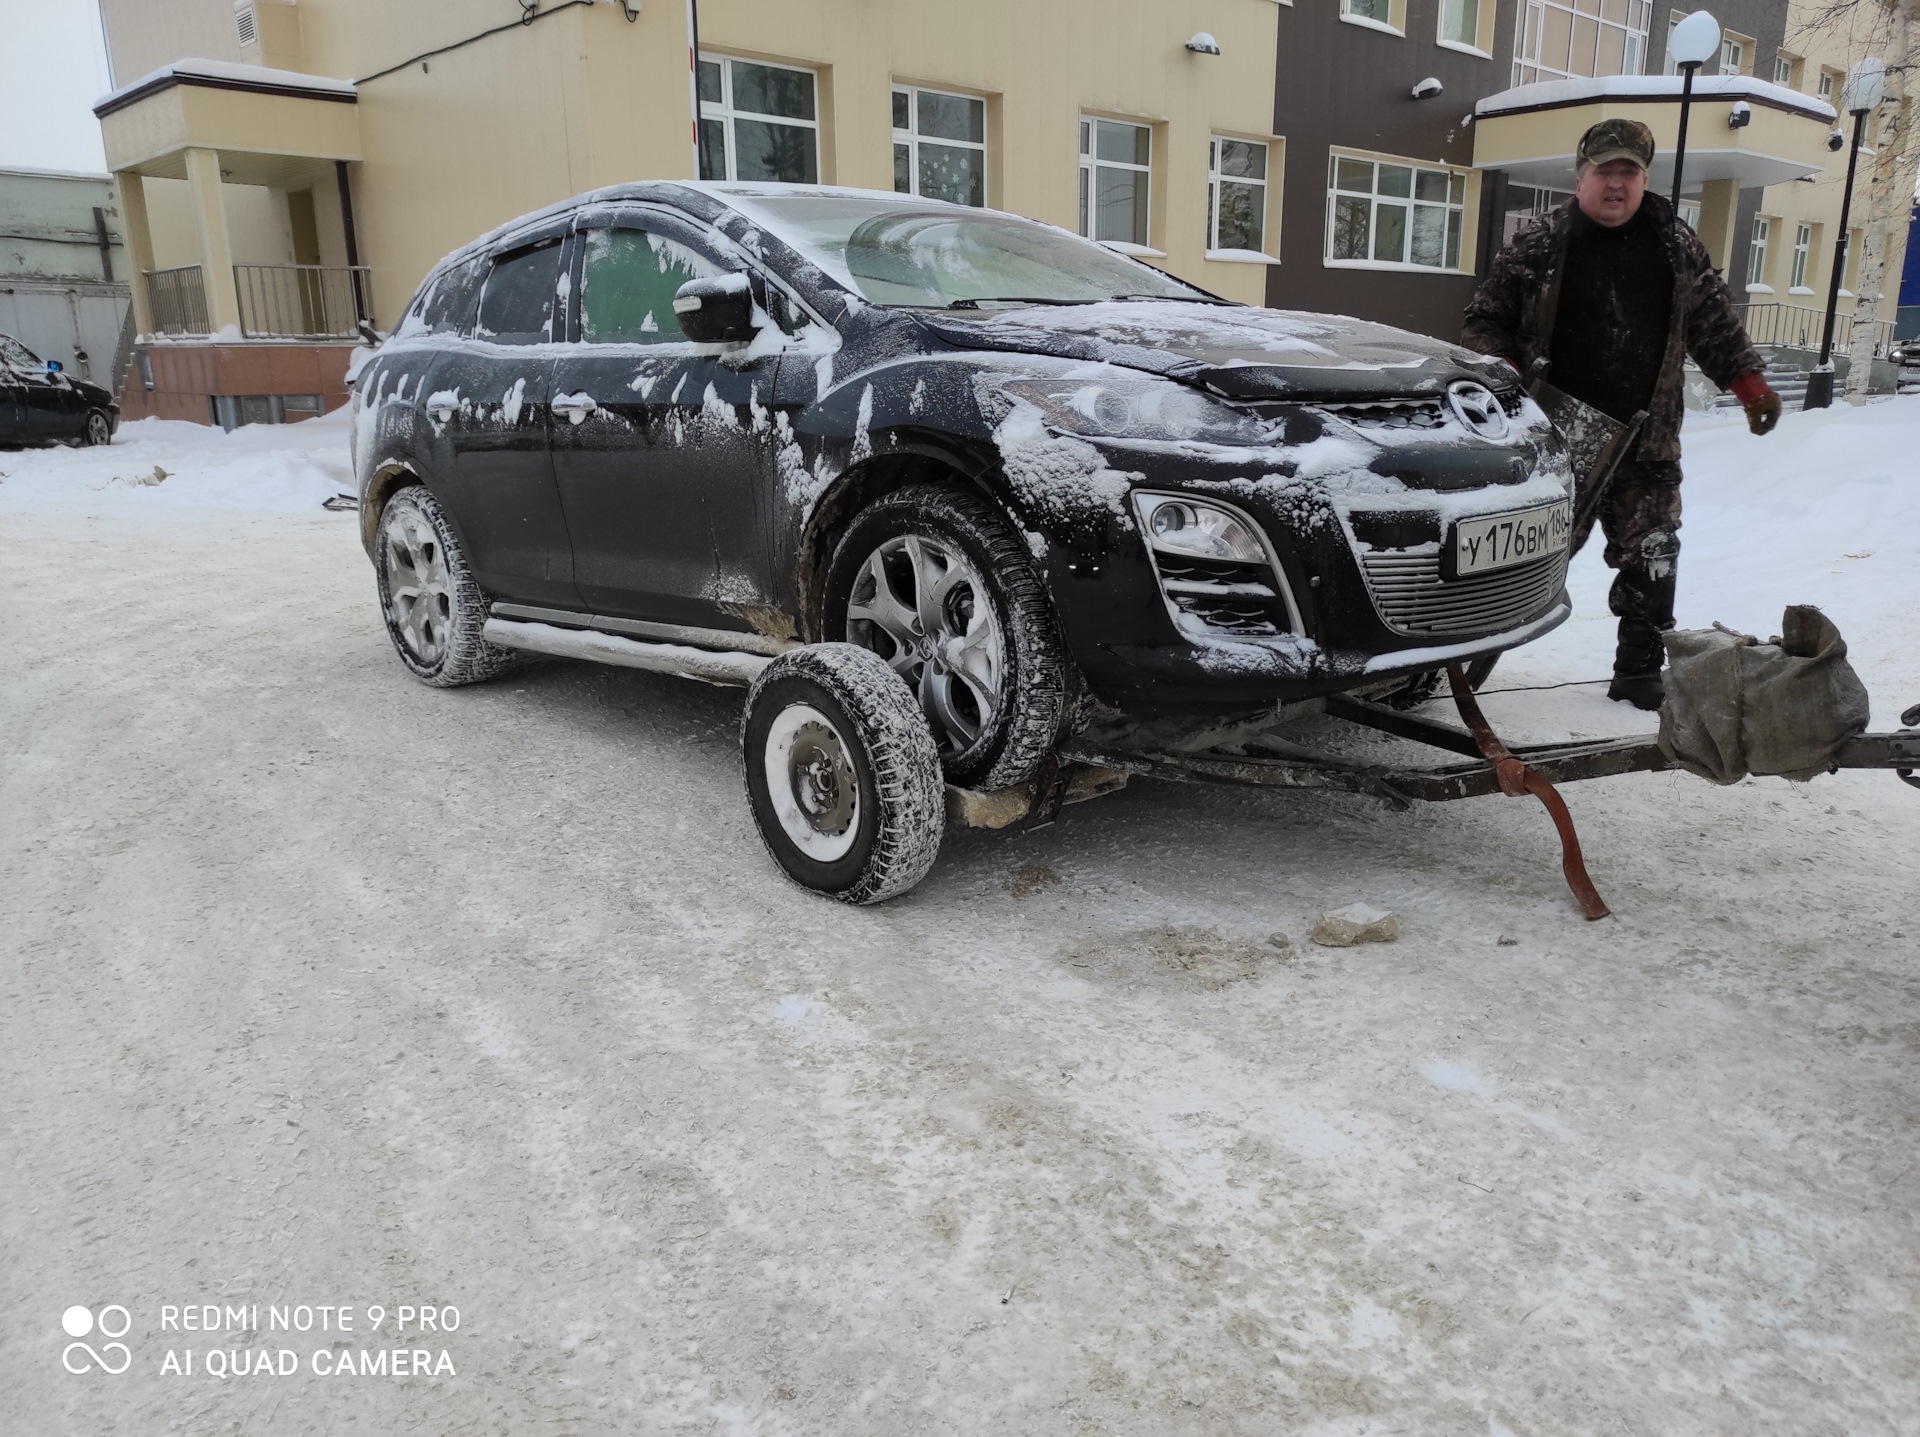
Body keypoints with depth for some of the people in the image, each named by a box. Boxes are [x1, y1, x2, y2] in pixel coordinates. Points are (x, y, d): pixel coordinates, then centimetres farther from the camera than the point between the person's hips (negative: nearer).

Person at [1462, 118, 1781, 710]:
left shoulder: (1676, 246, 9)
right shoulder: (1537, 246, 0)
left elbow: (1714, 321, 17)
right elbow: (1485, 318, 4)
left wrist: (1751, 382, 11)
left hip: (1646, 441, 3)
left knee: (1649, 559, 3)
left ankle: (1640, 669, 16)